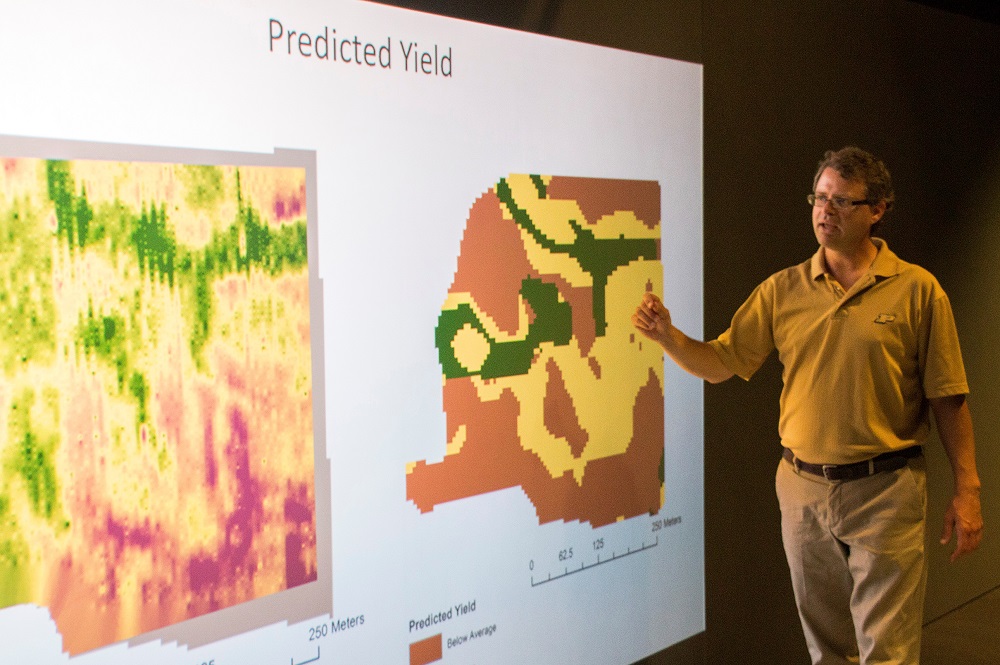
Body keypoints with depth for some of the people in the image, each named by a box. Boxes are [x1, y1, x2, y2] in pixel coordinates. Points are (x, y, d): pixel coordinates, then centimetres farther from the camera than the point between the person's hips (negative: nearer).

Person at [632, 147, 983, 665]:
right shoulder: (782, 290, 4)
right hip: (802, 488, 4)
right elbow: (720, 363, 3)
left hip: (885, 491, -3)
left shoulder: (917, 290, -5)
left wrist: (966, 491, -7)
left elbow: (948, 399, -4)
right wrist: (667, 335, -15)